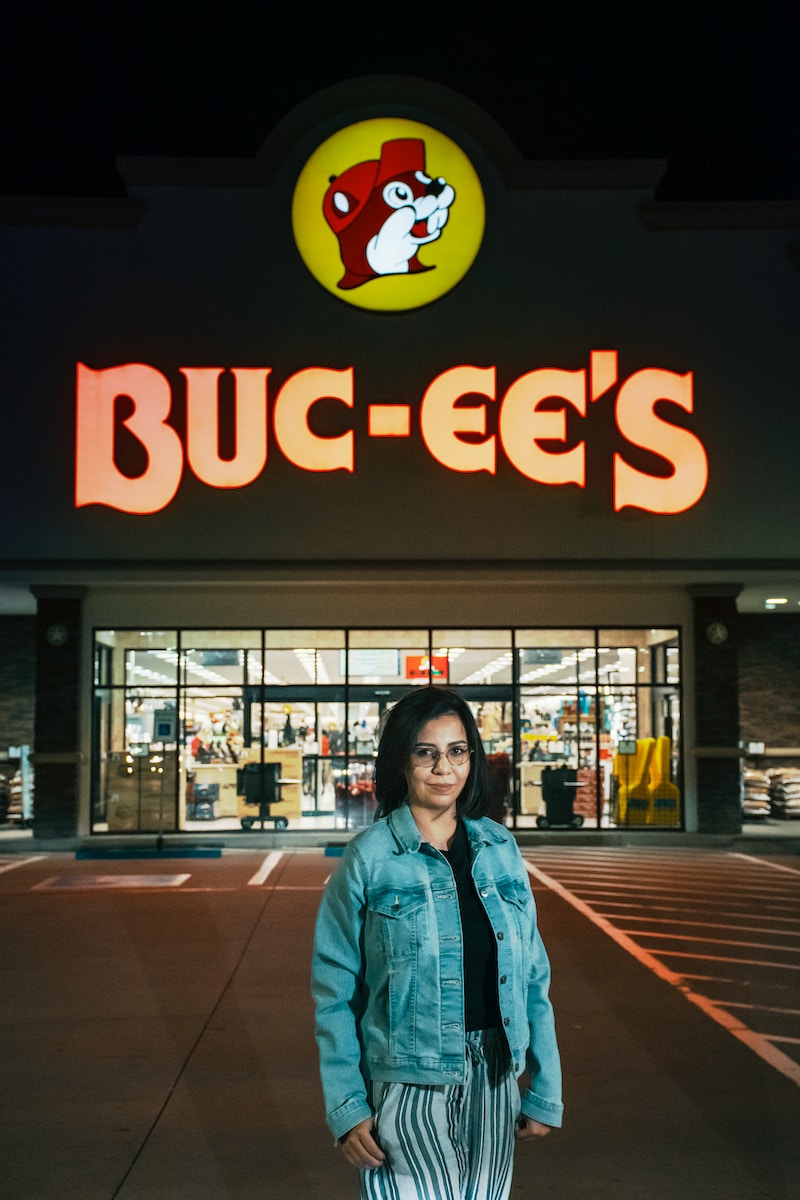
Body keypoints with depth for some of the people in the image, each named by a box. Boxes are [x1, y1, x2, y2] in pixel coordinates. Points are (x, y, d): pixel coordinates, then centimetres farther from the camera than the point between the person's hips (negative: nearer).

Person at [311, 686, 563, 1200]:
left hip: (493, 1080, 4)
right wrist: (346, 1108, -8)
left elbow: (532, 976, 8)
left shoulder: (500, 848, 4)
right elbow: (334, 993, -5)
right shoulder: (370, 858, -8)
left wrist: (545, 1090, 7)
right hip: (408, 1086, -4)